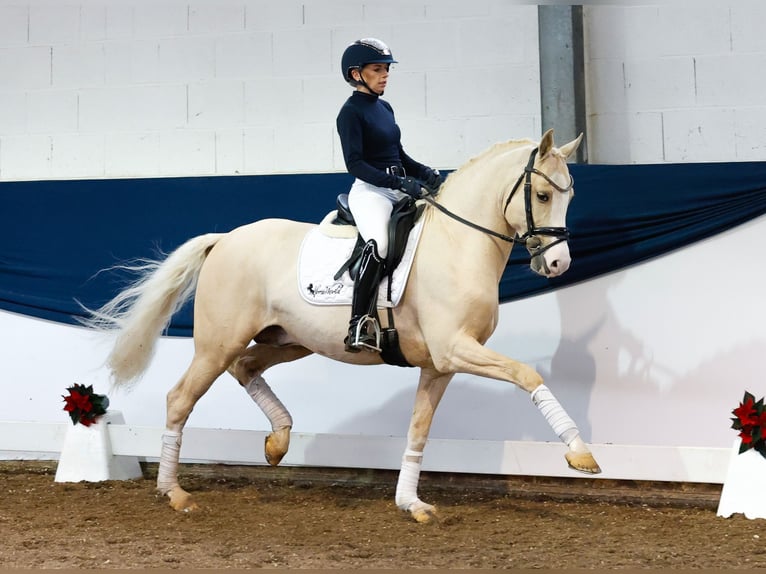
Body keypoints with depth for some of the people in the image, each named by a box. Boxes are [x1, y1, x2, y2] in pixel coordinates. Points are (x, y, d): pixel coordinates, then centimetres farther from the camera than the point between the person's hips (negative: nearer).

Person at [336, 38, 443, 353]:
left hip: (400, 190, 9)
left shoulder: (385, 108, 17)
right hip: (370, 191, -9)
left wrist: (424, 172, 3)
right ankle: (359, 325, -34)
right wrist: (399, 182, -22)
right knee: (379, 243, -35)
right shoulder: (351, 112, -6)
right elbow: (355, 164, -14)